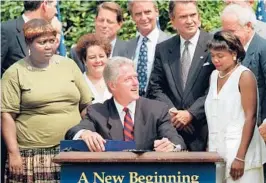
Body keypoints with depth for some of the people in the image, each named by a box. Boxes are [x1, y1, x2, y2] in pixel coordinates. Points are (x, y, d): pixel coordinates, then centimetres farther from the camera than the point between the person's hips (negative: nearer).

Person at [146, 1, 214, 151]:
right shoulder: (163, 49, 11)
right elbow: (155, 87, 11)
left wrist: (191, 113, -11)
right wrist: (171, 111, -5)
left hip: (204, 130, -3)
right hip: (171, 129, 3)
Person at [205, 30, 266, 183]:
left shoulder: (245, 76, -8)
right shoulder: (214, 76, 12)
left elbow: (250, 117, -13)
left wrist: (240, 157, -18)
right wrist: (209, 149, 9)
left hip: (239, 149, -6)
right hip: (216, 150, 6)